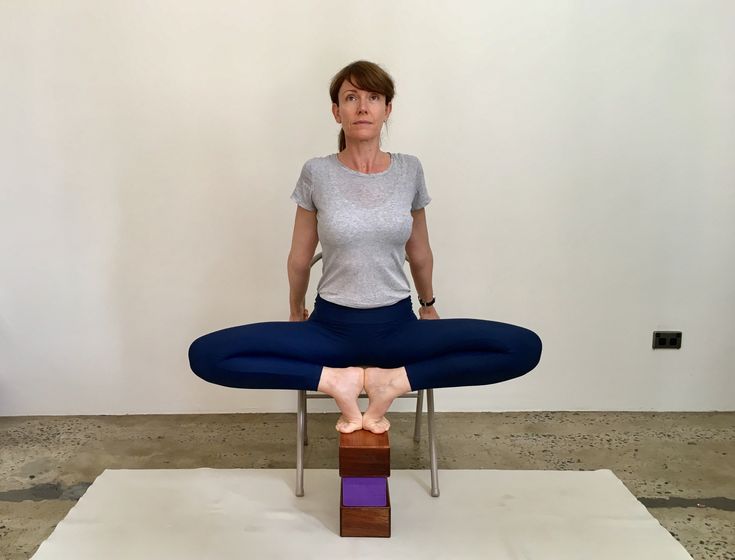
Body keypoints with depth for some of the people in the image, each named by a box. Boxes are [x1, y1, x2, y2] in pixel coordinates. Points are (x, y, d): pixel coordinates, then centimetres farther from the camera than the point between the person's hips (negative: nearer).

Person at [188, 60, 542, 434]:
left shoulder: (409, 170, 0)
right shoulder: (317, 173, -5)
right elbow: (300, 258, 8)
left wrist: (428, 306, 25)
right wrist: (296, 312, 19)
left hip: (397, 324, 2)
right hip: (332, 325, -1)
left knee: (525, 347, -19)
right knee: (206, 355, -23)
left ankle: (390, 381, -12)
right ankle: (337, 381, -13)